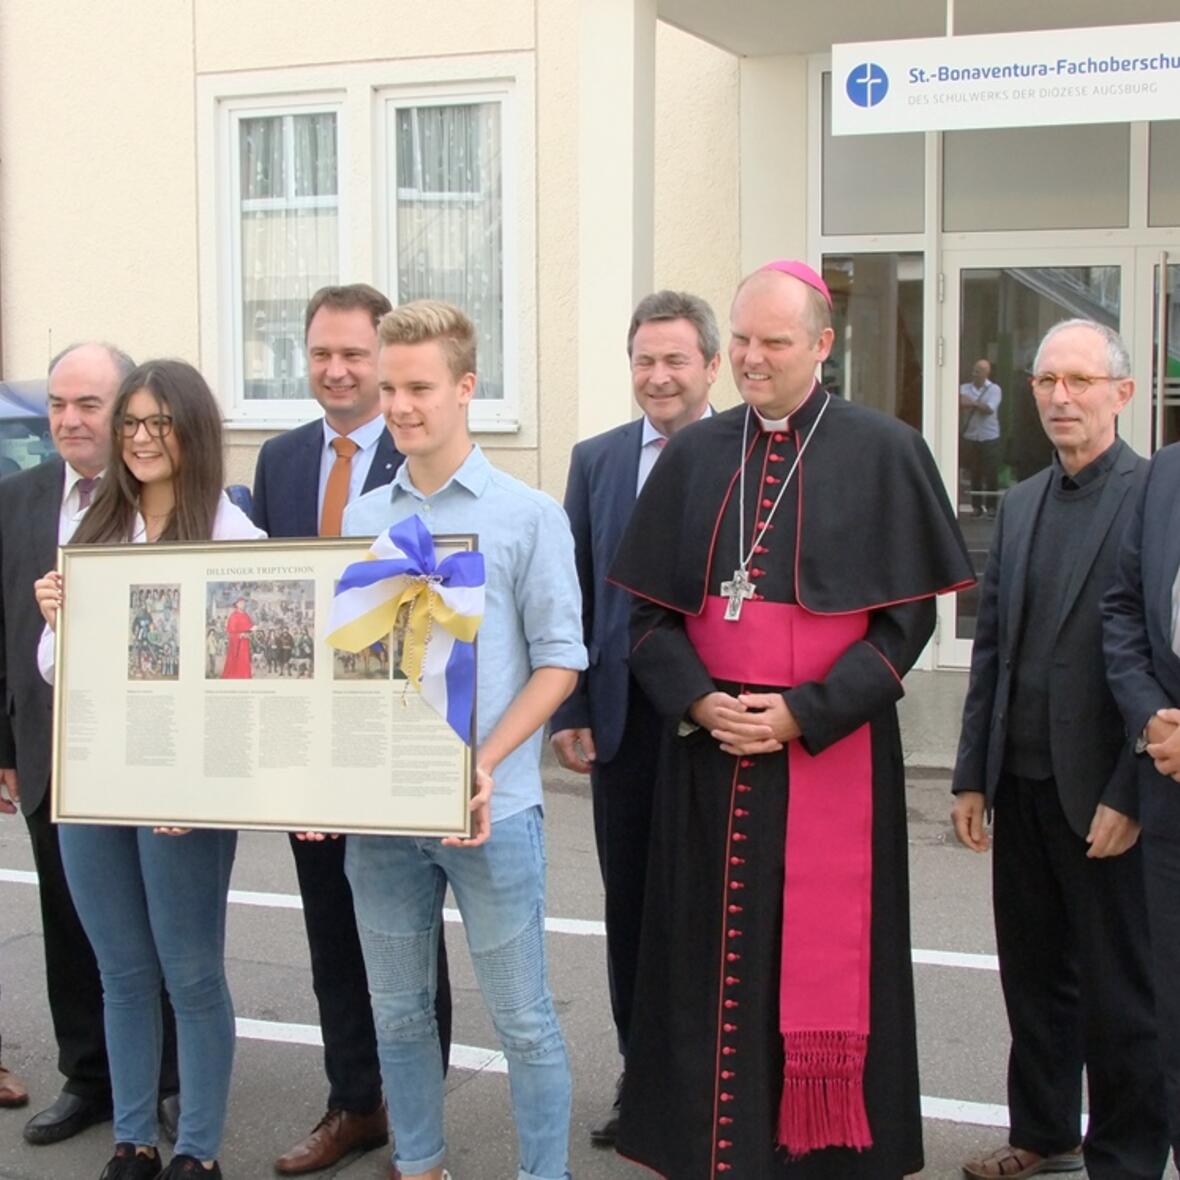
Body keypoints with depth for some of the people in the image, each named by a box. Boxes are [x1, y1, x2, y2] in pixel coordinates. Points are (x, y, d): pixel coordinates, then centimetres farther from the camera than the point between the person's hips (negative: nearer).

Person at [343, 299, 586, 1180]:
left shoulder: (529, 516, -3)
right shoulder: (360, 521, 8)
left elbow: (559, 661, -4)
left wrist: (485, 764, -16)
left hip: (490, 808, -4)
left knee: (524, 1018, 4)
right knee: (399, 1010, 15)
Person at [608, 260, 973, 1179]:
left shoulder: (883, 453, -3)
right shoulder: (693, 456, 7)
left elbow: (907, 615, -5)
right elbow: (650, 608, 7)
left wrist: (804, 714, -14)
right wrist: (698, 700, -10)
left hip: (831, 750, -3)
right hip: (708, 752, 3)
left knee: (823, 960, 4)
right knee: (711, 955, 8)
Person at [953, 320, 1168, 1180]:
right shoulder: (1020, 505, 12)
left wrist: (1129, 794, -16)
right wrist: (972, 774, 10)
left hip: (1104, 792, -6)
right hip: (1021, 781, 6)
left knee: (1120, 991, 6)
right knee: (1034, 973, 17)